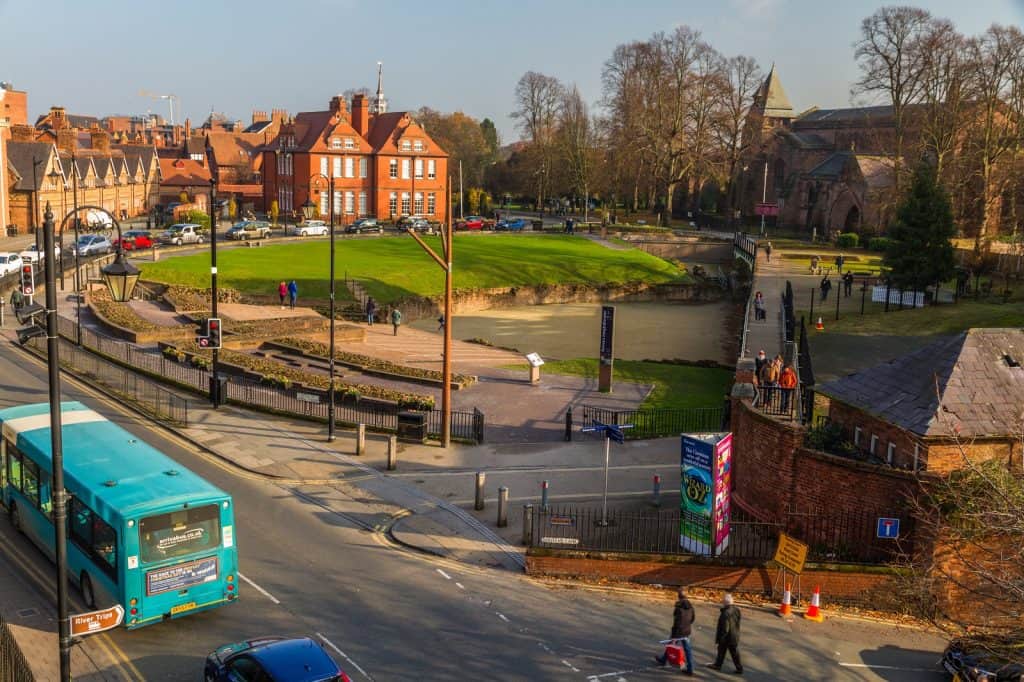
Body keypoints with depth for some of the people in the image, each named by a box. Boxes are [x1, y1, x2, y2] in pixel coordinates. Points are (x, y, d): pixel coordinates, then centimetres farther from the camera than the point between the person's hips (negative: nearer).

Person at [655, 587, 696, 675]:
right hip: (687, 631, 5)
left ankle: (663, 660, 37)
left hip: (679, 631, -5)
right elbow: (693, 617, 10)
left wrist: (673, 634, -15)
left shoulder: (678, 607, -21)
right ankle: (690, 669, 7)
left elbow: (676, 622, -21)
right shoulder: (690, 605, -1)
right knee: (687, 649, 8)